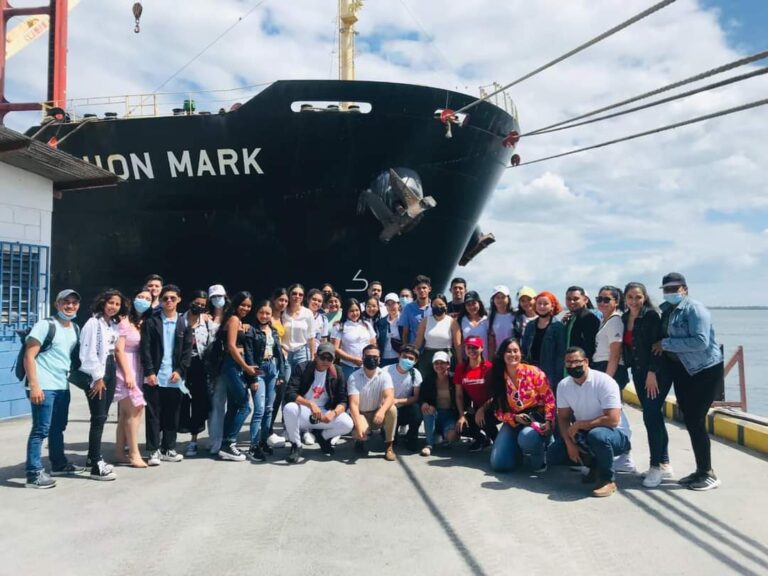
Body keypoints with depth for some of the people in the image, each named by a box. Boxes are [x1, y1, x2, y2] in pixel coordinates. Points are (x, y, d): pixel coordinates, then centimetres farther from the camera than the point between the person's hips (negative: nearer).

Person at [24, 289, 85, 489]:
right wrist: (34, 386, -18)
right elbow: (29, 356, -13)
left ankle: (59, 464, 31)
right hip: (44, 386, -8)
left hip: (63, 386, 8)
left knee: (58, 427, 18)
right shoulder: (45, 325, -8)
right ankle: (34, 473, 1)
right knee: (41, 429, -5)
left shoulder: (75, 328, 14)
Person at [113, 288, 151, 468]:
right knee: (135, 410, -11)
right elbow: (119, 350, -11)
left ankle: (120, 453, 15)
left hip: (137, 370, 7)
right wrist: (127, 374, -17)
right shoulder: (125, 322, -7)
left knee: (126, 413, 9)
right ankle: (134, 455, -7)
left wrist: (140, 373, 2)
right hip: (125, 369, -7)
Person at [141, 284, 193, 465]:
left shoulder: (184, 323, 8)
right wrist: (149, 372, -11)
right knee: (153, 414, 3)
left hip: (175, 377, 2)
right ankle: (154, 450, 11)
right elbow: (145, 348, -4)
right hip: (155, 376, -2)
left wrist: (180, 371, -5)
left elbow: (187, 350, 5)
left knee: (172, 415, 8)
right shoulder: (151, 321, 1)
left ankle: (168, 449, 19)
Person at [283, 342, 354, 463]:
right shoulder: (302, 368, -11)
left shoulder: (337, 373, -4)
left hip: (325, 413, 2)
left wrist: (333, 413, -28)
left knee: (347, 424, -25)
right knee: (289, 408, -35)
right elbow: (289, 394, -21)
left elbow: (343, 401, -6)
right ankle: (296, 446, -8)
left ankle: (323, 436, 10)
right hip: (303, 411, -2)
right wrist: (310, 404, -37)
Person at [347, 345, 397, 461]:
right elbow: (354, 404, -23)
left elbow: (390, 397, -25)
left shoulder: (384, 375, -10)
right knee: (360, 431, -33)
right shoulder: (354, 377, -15)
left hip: (377, 414, 2)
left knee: (392, 409, -29)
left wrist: (382, 411, -47)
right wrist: (358, 425, -38)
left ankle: (389, 446, -12)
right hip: (360, 414, -2)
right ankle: (360, 440, 8)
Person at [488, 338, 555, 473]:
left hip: (537, 418, -3)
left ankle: (539, 460, -4)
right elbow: (499, 411, 2)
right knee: (498, 464, -10)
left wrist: (548, 422, -20)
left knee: (527, 437, -40)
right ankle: (519, 448, 23)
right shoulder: (498, 378, 1)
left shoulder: (533, 372, -7)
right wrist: (515, 418, -16)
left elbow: (549, 399, -6)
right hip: (513, 422, 4)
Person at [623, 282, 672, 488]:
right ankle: (664, 464, 19)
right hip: (638, 372, 7)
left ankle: (656, 467, -2)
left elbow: (656, 345, -16)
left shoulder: (651, 316, -11)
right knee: (654, 417, 11)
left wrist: (652, 373, -19)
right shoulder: (624, 319, 8)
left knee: (651, 416, -11)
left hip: (657, 372, -6)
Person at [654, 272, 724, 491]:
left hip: (706, 370, -8)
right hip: (683, 370, 8)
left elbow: (701, 342, -26)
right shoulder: (667, 310, 9)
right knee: (690, 421, 10)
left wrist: (665, 344, -21)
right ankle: (700, 471, 21)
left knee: (695, 421, -8)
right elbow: (663, 339, 16)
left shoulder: (694, 309, -15)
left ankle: (708, 474, 5)